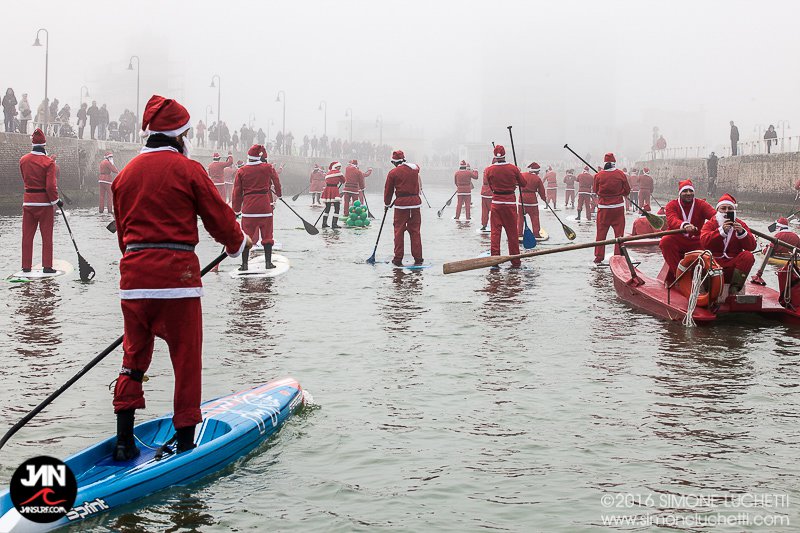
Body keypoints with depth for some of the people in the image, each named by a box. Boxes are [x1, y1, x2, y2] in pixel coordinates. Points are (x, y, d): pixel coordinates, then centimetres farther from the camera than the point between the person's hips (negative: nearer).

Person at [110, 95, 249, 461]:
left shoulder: (126, 173, 11)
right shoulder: (187, 169, -5)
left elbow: (122, 228, 14)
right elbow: (219, 216, 0)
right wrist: (238, 243, 19)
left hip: (133, 276, 5)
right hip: (177, 273, -5)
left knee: (134, 358, 15)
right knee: (186, 361, 5)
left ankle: (124, 443, 15)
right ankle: (185, 443, 10)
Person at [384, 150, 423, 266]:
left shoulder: (393, 173, -4)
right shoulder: (415, 168, 5)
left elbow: (388, 191, 4)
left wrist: (387, 204, 18)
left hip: (401, 203, -3)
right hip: (415, 201, 3)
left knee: (399, 231, 4)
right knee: (415, 231, 8)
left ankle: (398, 259, 5)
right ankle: (418, 259, 7)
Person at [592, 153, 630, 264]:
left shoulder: (598, 175, -6)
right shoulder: (620, 174, -6)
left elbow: (595, 190, 6)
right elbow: (627, 191, 2)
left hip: (603, 207, 0)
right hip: (618, 207, 0)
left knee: (601, 232, 7)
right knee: (619, 232, 7)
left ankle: (598, 258, 6)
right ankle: (618, 256, 8)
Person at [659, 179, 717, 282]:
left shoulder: (701, 204, 5)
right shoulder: (672, 205, 1)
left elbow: (714, 214, -15)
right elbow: (672, 220, -21)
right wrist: (684, 225, -45)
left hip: (696, 242, 1)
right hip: (677, 241, -1)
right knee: (665, 241, -31)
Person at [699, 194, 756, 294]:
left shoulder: (740, 225, 11)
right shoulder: (710, 224, 6)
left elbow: (752, 247, -1)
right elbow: (704, 243, -15)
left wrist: (741, 232, -18)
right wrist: (722, 231, -24)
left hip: (733, 265, 2)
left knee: (748, 256, -25)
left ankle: (734, 289, -23)